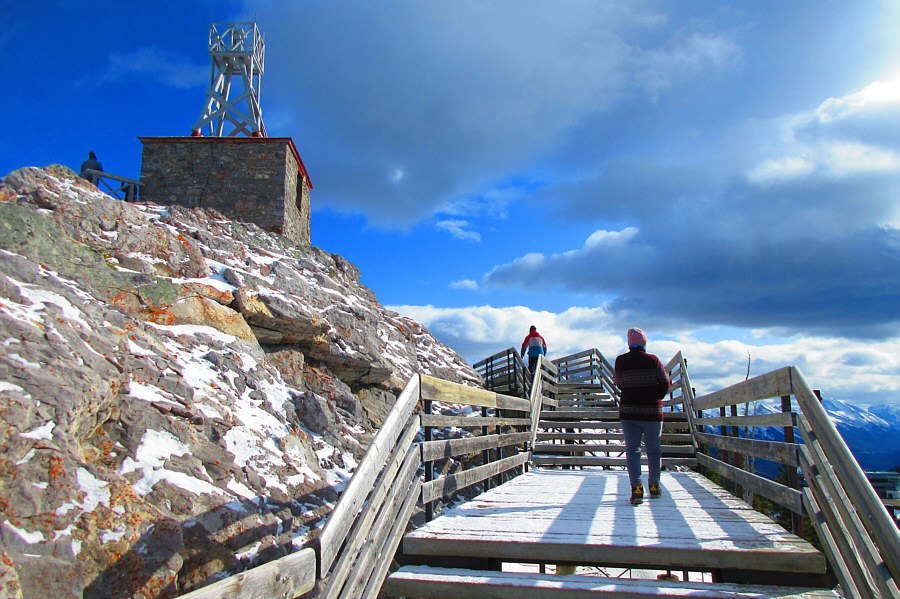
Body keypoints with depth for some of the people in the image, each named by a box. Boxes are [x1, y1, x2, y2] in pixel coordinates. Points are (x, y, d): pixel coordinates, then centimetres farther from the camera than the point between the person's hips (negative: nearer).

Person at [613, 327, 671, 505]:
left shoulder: (620, 361, -3)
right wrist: (655, 397, 10)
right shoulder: (653, 360, -7)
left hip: (628, 412, 1)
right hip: (652, 412, -1)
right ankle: (654, 486, 27)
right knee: (653, 450, 14)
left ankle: (636, 487, -13)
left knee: (632, 449, 3)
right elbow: (666, 383, -2)